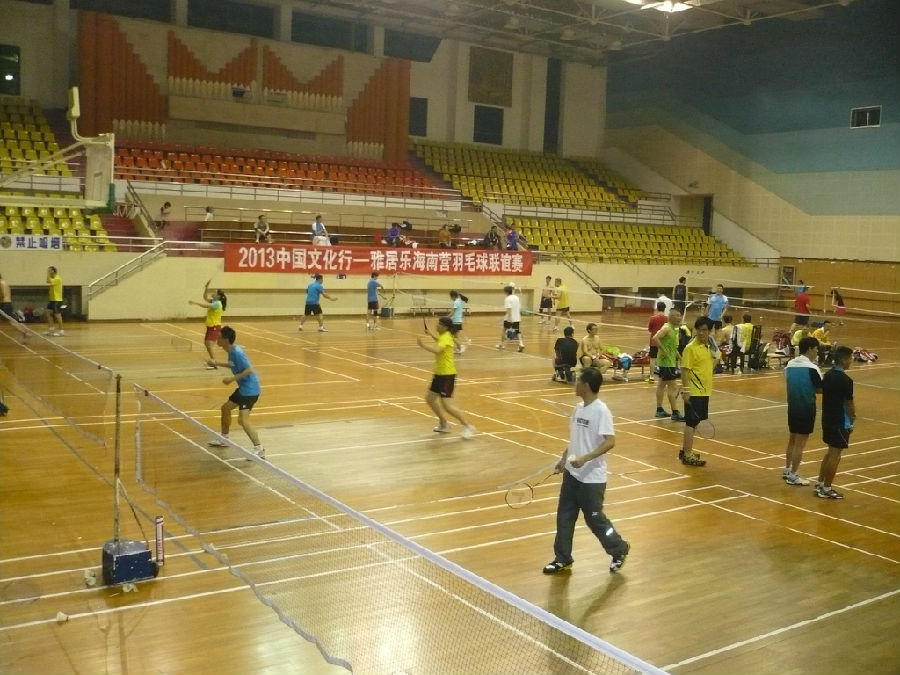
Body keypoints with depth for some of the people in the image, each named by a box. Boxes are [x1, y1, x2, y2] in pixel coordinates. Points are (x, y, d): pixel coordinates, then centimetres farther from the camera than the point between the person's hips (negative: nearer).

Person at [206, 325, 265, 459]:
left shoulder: (236, 352, -22)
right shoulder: (231, 351, 7)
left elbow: (249, 369, -26)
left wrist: (232, 379, -25)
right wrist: (217, 364, 24)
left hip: (250, 389, -11)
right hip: (242, 388, 11)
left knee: (243, 419, -20)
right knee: (225, 408, 25)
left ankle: (259, 449, -21)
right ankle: (224, 438, 44)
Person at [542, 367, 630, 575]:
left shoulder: (601, 411, -19)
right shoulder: (579, 408, 5)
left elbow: (610, 441, -25)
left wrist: (585, 458, -31)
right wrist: (563, 458, 14)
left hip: (591, 477, -8)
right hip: (572, 473, 8)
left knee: (594, 518, 6)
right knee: (564, 516, 10)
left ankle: (619, 550, 29)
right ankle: (563, 558, 23)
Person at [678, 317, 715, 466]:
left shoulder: (708, 346, 8)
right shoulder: (691, 348, -15)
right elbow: (684, 370, -17)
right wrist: (685, 390, -21)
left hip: (704, 391, 8)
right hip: (693, 392, -8)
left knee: (694, 422, 16)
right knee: (691, 422, -3)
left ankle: (684, 450, 28)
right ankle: (688, 456, 4)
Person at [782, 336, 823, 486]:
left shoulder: (789, 365, 2)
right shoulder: (811, 368, -18)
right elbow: (821, 389, -14)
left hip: (792, 406, 7)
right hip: (806, 409, -7)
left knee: (792, 439, 20)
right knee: (800, 443, 2)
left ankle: (787, 470, 29)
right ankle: (792, 475, 8)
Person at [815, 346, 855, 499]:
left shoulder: (827, 375, 5)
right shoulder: (845, 380, -19)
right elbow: (849, 403, -14)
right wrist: (852, 419, 5)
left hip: (827, 419, 8)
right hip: (840, 422, -8)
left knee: (830, 451, 19)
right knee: (835, 455, 1)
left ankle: (819, 484, 24)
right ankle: (826, 489, 8)